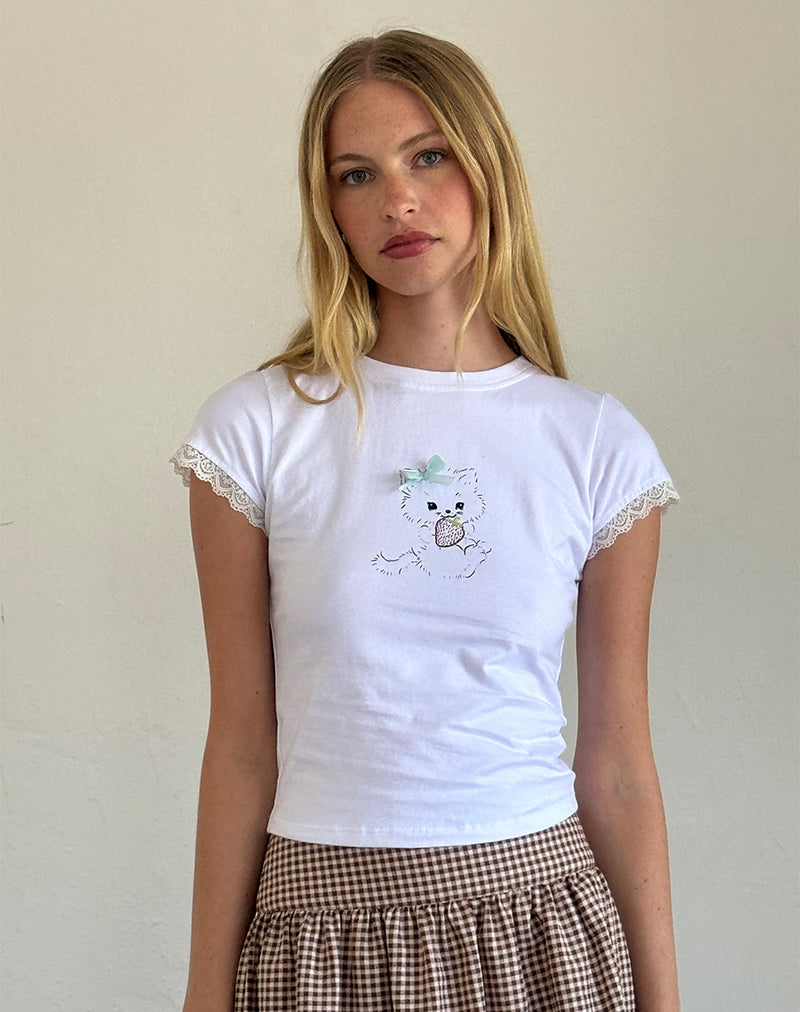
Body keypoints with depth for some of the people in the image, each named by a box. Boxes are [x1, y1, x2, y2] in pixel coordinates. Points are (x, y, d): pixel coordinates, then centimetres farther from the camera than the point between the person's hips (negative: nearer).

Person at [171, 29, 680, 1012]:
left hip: (538, 911, 1)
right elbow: (241, 746, -2)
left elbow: (617, 764, 1)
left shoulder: (598, 443, -2)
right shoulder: (256, 430, -5)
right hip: (327, 925, 0)